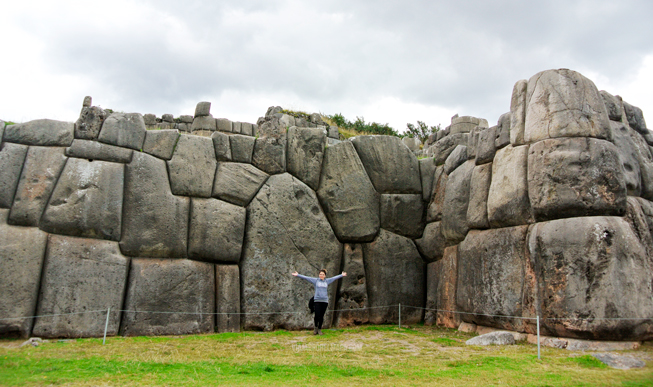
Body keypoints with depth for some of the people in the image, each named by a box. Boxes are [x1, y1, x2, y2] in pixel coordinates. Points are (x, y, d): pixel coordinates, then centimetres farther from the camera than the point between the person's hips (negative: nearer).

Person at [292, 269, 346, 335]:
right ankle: (315, 327, 21)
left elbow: (335, 277, 21)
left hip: (325, 300, 2)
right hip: (317, 300, -2)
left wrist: (342, 275, 30)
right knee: (317, 316, -7)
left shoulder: (327, 281, 10)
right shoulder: (316, 280, 3)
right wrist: (297, 275, -3)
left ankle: (319, 329, 19)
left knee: (321, 316, 5)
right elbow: (306, 277, 0)